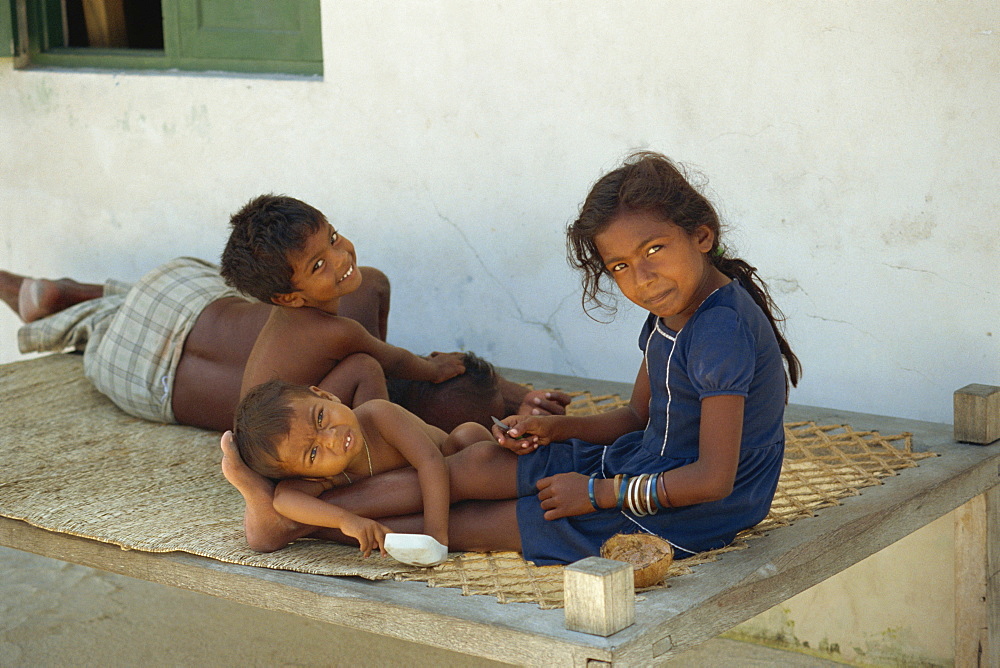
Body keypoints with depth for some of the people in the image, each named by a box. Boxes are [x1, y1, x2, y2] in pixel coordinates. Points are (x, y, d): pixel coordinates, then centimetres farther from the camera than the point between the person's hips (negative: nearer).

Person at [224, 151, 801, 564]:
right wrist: (554, 427, -1)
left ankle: (302, 525, 6)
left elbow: (713, 478, -27)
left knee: (474, 524, -2)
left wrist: (597, 493, -19)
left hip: (684, 514, -9)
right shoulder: (670, 316, 3)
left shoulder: (721, 332, -27)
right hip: (637, 460, 9)